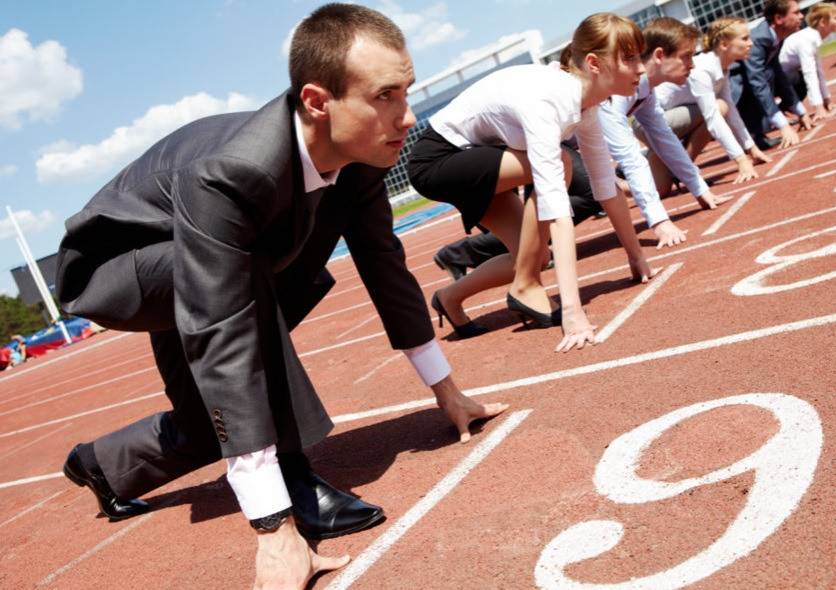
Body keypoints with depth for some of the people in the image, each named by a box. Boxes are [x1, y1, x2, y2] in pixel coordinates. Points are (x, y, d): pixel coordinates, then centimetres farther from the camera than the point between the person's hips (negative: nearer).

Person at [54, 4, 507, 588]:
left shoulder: (362, 155, -20)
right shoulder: (225, 174, -42)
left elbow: (386, 268, -8)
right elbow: (223, 345, -44)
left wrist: (447, 390, -1)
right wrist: (276, 529, -42)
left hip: (189, 277, 7)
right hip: (114, 268, -7)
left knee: (212, 426, 14)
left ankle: (102, 464, 43)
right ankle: (291, 477, -21)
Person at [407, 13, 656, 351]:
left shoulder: (584, 100, -8)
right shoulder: (543, 100, -33)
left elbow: (606, 185, 1)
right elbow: (556, 210, -40)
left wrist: (637, 257, 4)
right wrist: (572, 308, -43)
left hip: (475, 157, 8)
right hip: (436, 159, -8)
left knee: (534, 255, 0)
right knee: (553, 169, -26)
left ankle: (451, 298, 20)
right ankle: (525, 288, -11)